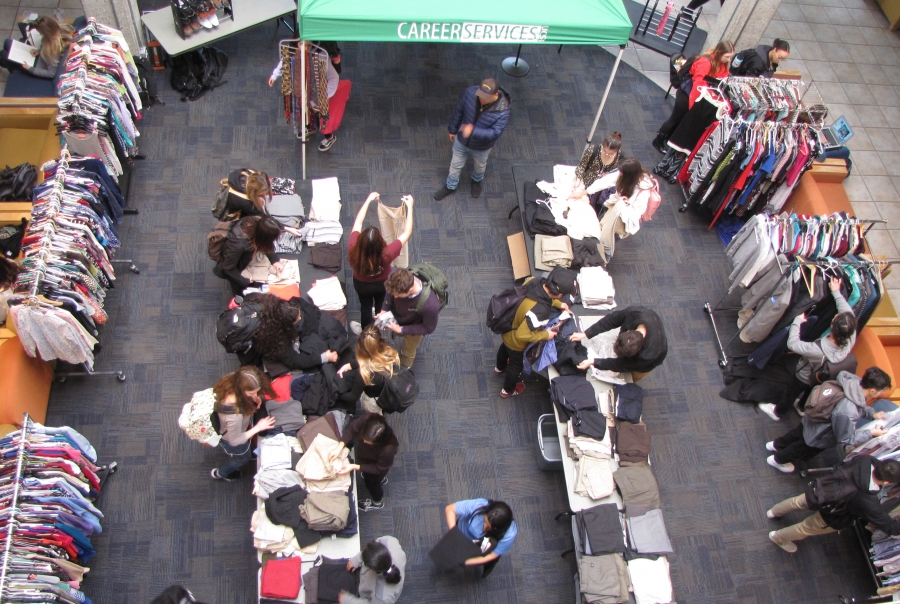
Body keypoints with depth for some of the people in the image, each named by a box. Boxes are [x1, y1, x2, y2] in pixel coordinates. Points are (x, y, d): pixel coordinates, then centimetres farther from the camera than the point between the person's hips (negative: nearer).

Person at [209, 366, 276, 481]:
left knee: (250, 448, 36)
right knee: (244, 457, 29)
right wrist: (258, 428, -25)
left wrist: (254, 398, -24)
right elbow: (235, 441, -30)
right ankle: (218, 473, 58)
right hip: (232, 438, -6)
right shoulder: (234, 415, -50)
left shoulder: (234, 381, -33)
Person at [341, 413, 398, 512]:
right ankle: (381, 479, 72)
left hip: (376, 467, -5)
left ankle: (377, 502, 61)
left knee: (371, 483, 27)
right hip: (364, 455, 5)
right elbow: (351, 428, -22)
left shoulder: (388, 449, -47)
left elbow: (378, 468, -28)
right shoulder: (367, 420, -40)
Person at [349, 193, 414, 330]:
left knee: (365, 306, 30)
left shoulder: (354, 250, -40)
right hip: (382, 283, -1)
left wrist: (368, 200, -16)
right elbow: (407, 232, -33)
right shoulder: (386, 254, -44)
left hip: (361, 284, 1)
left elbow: (358, 222, -24)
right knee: (380, 304, 32)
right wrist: (410, 206, -29)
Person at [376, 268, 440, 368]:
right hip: (397, 316, 3)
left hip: (414, 327, -3)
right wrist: (384, 310, -22)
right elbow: (390, 292, -8)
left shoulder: (430, 304, -48)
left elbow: (429, 328, -25)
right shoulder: (398, 282, -36)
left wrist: (401, 330, -27)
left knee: (408, 352, 27)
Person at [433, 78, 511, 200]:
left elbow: (495, 133, -36)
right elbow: (459, 111, -10)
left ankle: (477, 181, 65)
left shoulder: (502, 111, -37)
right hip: (461, 140, 2)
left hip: (482, 147, -2)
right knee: (456, 164, 25)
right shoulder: (470, 92, -28)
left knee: (480, 166, 30)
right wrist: (452, 129, 3)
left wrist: (473, 131, -49)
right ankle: (450, 186, 53)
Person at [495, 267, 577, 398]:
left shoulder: (534, 282, -25)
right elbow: (521, 335, -35)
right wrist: (545, 335, -22)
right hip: (516, 342, -7)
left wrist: (558, 304, -3)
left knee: (505, 348, 38)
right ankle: (508, 390, 55)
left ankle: (500, 367, 71)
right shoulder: (539, 312, -47)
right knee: (517, 365, 26)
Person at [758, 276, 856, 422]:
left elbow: (792, 344, -35)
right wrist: (836, 292, -11)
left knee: (790, 393, 27)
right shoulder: (850, 339, -35)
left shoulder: (819, 350, -49)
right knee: (809, 392, 36)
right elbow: (848, 311, -20)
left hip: (805, 378, -4)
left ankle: (777, 411, 54)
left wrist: (797, 321, -23)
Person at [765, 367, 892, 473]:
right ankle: (778, 460, 52)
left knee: (796, 435, 36)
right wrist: (871, 432, -22)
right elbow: (845, 439, -26)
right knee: (801, 451, 26)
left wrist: (872, 414, -11)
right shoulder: (847, 413, -45)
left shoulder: (855, 382, -24)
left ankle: (776, 445, 63)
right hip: (815, 438, -7)